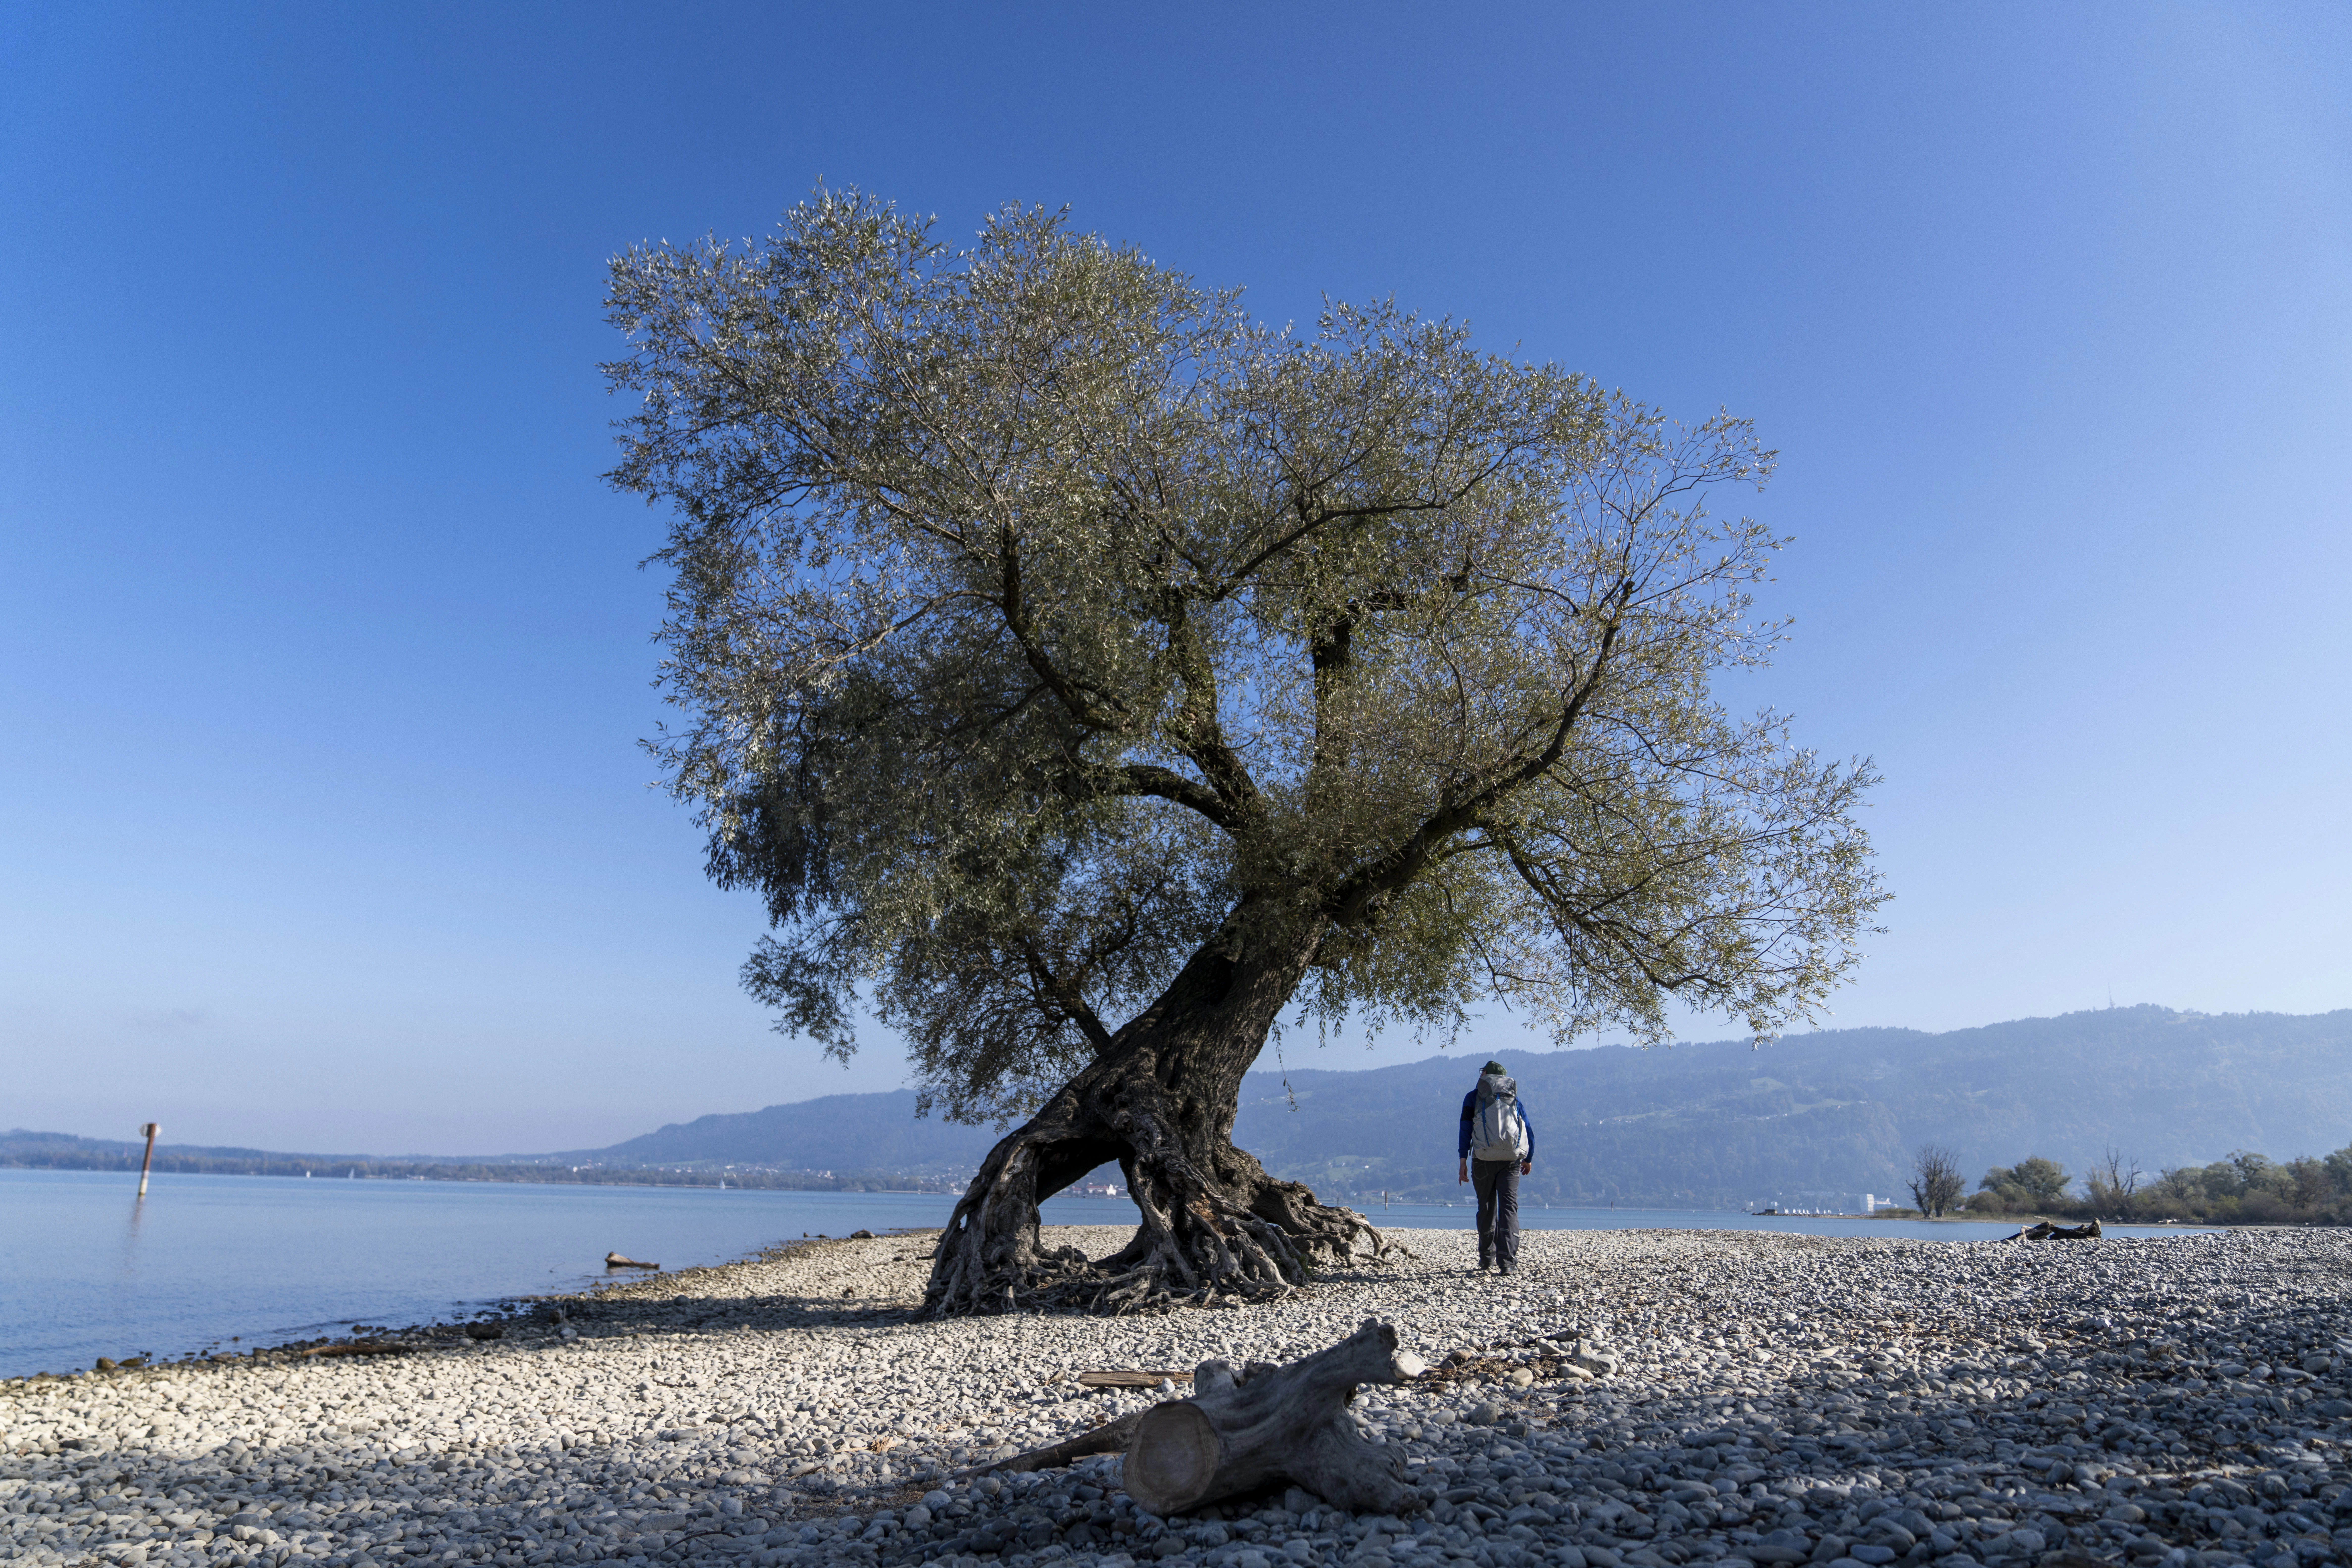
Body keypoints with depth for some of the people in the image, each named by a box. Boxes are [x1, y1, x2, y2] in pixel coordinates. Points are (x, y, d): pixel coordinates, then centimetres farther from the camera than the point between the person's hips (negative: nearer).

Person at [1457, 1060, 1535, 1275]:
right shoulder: (1515, 1099, 16)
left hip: (1484, 1158, -1)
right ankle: (1508, 1261, -15)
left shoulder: (1474, 1097, 7)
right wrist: (1529, 1159, 30)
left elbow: (1466, 1130, -2)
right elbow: (1529, 1132, 16)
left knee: (1487, 1208, 12)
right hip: (1511, 1159, 1)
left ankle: (1487, 1259, 20)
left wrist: (1463, 1163, -3)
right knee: (1509, 1208, -3)